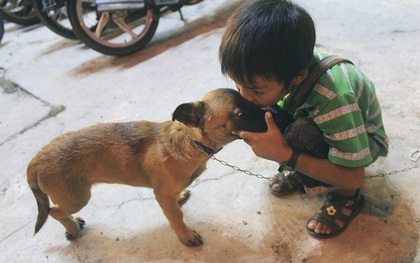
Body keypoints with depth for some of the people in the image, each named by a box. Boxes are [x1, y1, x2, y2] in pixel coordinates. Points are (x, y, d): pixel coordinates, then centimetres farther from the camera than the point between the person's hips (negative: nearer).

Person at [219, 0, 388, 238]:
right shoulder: (282, 63, -26)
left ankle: (348, 195, -8)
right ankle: (301, 169, 4)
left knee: (302, 135, -37)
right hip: (313, 121, 6)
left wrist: (286, 155, -42)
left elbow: (354, 176, -33)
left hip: (361, 138, -5)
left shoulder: (333, 98, -41)